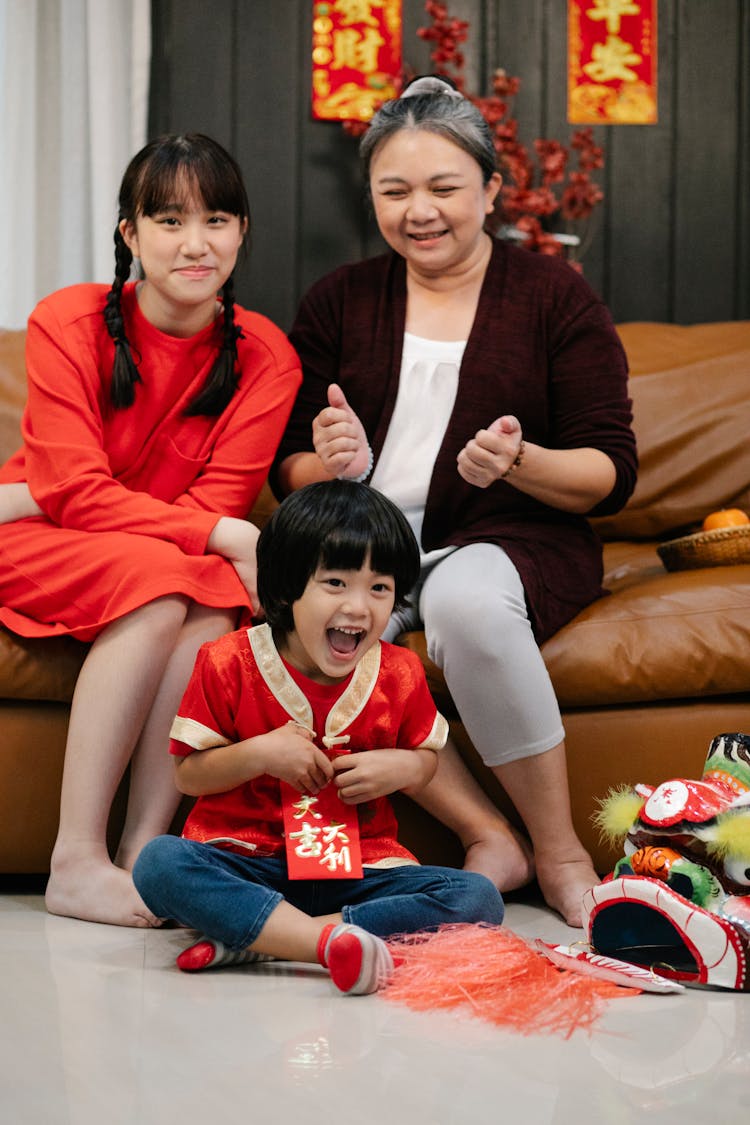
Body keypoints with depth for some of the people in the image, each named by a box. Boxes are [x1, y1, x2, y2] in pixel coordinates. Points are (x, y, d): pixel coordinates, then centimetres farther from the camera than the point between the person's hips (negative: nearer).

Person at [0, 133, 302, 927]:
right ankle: (75, 862, -33)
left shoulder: (264, 357, -6)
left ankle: (145, 848, -31)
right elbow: (77, 488, -18)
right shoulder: (67, 323, -12)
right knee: (157, 581, -33)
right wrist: (226, 536, -31)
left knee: (218, 594, -31)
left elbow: (218, 501, -12)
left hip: (191, 559, 3)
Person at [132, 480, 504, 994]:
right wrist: (259, 753, -17)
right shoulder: (229, 663, -4)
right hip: (245, 863, -2)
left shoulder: (399, 675, 2)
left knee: (478, 898, -23)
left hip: (356, 868, 2)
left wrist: (403, 767, -7)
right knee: (159, 863, -33)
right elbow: (187, 774, 0)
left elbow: (428, 757, 17)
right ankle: (333, 941, -45)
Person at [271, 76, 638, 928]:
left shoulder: (556, 298, 4)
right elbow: (288, 466, 11)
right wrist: (331, 466, -13)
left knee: (466, 599, -39)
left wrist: (521, 463, -21)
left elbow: (611, 473, 0)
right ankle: (489, 838, -22)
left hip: (515, 541, -2)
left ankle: (559, 851, -21)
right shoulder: (338, 301, 12)